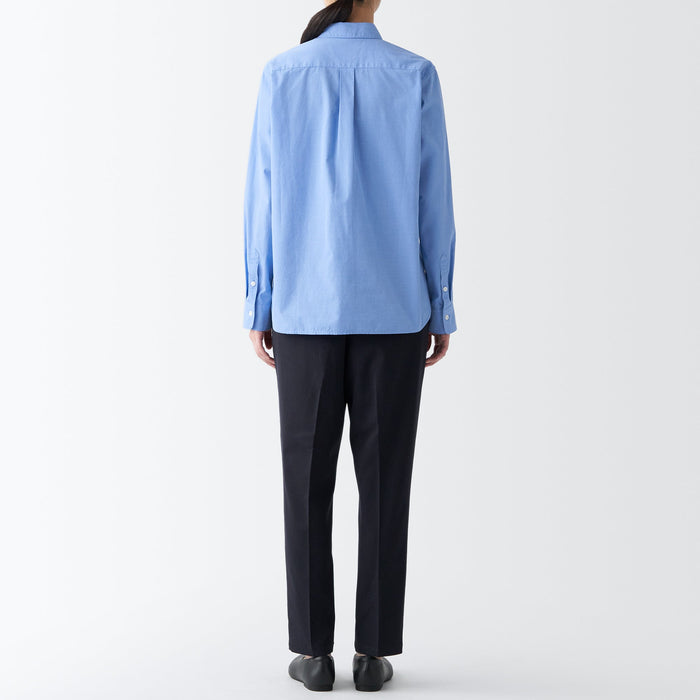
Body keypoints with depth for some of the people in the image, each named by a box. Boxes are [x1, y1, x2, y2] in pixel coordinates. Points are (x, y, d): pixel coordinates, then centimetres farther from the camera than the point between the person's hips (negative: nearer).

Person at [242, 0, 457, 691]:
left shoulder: (281, 75, -2)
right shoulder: (416, 76, -2)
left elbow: (263, 200, -2)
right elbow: (433, 200, -3)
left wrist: (257, 309, 5)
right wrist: (441, 311, 4)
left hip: (306, 309, 0)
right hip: (392, 309, 0)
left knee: (308, 481, 7)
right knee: (384, 479, 6)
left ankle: (313, 652, 11)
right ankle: (374, 651, 10)